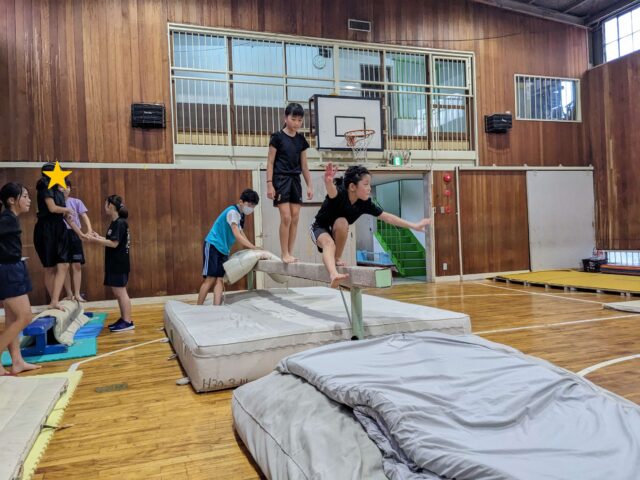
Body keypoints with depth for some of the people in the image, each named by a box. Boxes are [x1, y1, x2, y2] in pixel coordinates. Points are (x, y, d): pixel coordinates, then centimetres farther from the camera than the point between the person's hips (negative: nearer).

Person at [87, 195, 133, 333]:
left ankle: (128, 322, 0)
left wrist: (95, 240, -15)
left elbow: (114, 243, -21)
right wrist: (99, 237, 11)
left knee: (121, 292, -5)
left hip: (119, 264, -10)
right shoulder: (115, 223, 14)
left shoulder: (120, 223, -16)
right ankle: (123, 319, 21)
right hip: (114, 264, 10)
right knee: (117, 293, 14)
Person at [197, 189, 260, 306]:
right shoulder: (233, 212, -15)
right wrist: (254, 248, -23)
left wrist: (253, 248, 5)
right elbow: (237, 236, -23)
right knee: (210, 279, -12)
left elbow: (241, 235, 16)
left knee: (220, 279, -3)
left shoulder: (240, 215, 13)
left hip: (223, 249, 9)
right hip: (212, 246, -9)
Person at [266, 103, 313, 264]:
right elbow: (270, 162, -4)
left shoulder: (301, 140, 10)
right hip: (281, 179, -5)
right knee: (286, 217, -10)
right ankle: (285, 254, -1)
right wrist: (269, 183, -11)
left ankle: (290, 253, 9)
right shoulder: (277, 137, -4)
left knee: (295, 218, 2)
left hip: (295, 180, 5)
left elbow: (304, 165, 14)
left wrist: (309, 185, 10)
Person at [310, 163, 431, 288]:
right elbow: (332, 191, -56)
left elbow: (387, 217, -8)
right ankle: (334, 274, -59)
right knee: (329, 243, -34)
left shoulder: (364, 203, -16)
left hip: (337, 232, 5)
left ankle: (336, 258, -7)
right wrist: (329, 181, -81)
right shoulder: (339, 194, -31)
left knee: (342, 222, -27)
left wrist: (414, 226, -7)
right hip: (319, 228, -5)